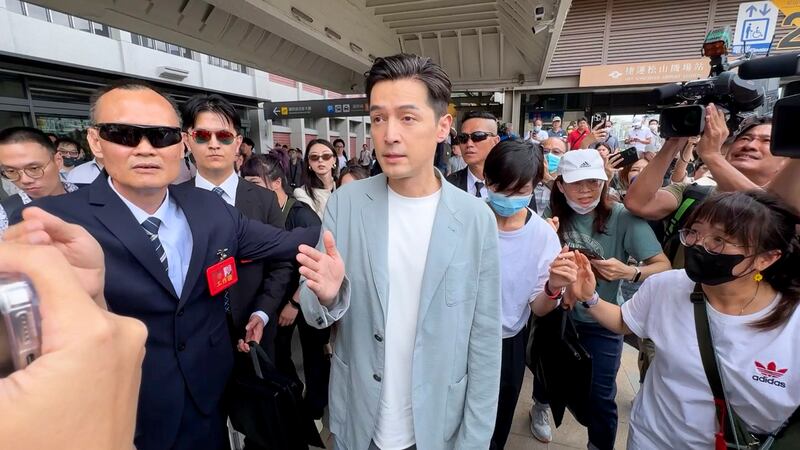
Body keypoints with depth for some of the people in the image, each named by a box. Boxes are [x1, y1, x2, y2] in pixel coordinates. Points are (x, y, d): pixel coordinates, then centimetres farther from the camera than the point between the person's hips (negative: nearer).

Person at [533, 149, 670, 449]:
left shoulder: (622, 217, -19)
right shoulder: (553, 216, -9)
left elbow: (663, 265, -19)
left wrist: (630, 272, -38)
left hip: (601, 323, -2)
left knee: (600, 397, 10)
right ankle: (540, 407, 58)